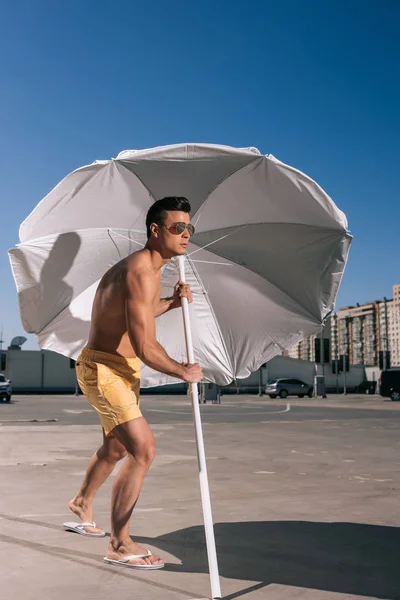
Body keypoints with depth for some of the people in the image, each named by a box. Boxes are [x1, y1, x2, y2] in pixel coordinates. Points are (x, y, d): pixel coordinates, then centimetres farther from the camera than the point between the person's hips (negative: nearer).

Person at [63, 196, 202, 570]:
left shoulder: (149, 268, 7)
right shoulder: (141, 272, -26)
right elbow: (145, 347, -30)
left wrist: (172, 302, 7)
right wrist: (185, 372, -15)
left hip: (122, 370, 10)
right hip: (103, 369, -10)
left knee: (116, 447, 25)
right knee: (143, 450, -16)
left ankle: (82, 505, 50)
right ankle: (119, 546, -3)